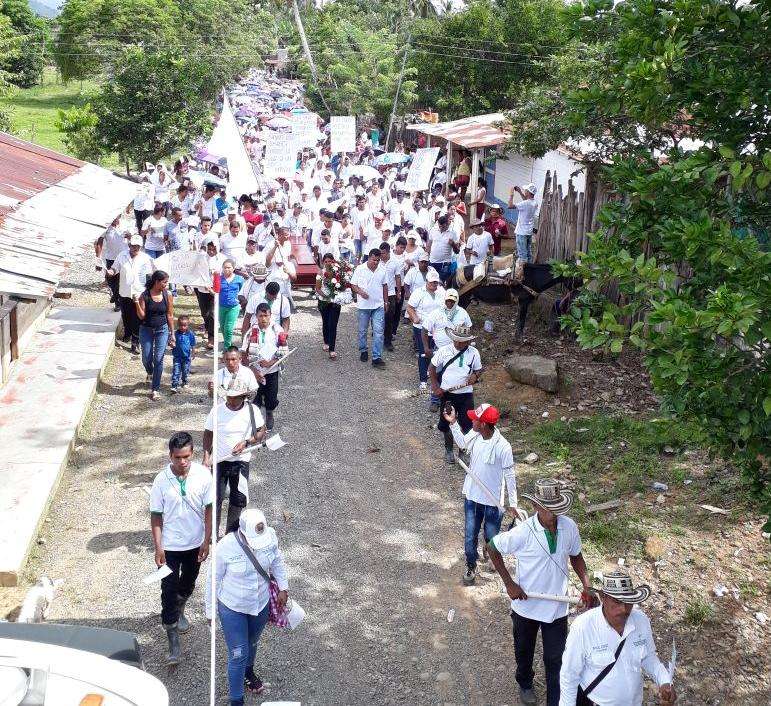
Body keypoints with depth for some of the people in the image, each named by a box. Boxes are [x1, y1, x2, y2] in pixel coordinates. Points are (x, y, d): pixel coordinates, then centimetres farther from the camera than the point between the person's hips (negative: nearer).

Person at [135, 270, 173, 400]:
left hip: (162, 330, 0)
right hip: (146, 330, 0)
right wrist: (137, 304, -26)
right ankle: (150, 373, 44)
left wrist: (172, 335, 4)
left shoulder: (167, 296, -5)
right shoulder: (144, 295, -9)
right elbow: (141, 316, -8)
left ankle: (155, 389, 4)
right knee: (146, 358, 7)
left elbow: (170, 316, 2)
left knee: (158, 359, -4)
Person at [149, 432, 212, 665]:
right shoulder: (162, 480, -17)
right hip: (170, 546, -2)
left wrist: (207, 541, -6)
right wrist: (158, 547, -11)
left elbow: (208, 508, -6)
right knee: (169, 591, -2)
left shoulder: (203, 475, -15)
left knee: (188, 584, 23)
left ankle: (179, 611, 52)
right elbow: (156, 515, -9)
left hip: (195, 543, 2)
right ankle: (173, 643, 6)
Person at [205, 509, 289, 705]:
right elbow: (214, 580, -14)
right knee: (238, 655, 2)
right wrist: (210, 611, -5)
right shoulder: (226, 547, -30)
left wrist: (283, 588, 0)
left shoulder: (270, 536, -21)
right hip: (233, 608, -4)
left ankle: (248, 671, 58)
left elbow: (277, 561, 2)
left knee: (252, 643, 27)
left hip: (261, 604, 4)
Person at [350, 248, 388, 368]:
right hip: (364, 305, -1)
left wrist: (386, 302, 16)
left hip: (378, 305, 1)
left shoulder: (382, 270, 4)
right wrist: (360, 292, -20)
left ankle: (377, 358, -5)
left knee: (378, 331, -6)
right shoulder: (360, 269, -5)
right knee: (362, 330, 12)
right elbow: (353, 285, -1)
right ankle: (363, 351, 34)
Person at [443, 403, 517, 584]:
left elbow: (510, 475, -16)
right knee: (470, 536, 12)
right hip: (472, 496, 4)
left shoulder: (502, 446, -27)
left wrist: (513, 503, -10)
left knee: (491, 536, 17)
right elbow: (462, 443, 14)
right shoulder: (474, 435, -11)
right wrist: (453, 423, 3)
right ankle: (471, 567, 33)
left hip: (492, 501, -4)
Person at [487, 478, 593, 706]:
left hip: (557, 608, 1)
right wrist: (509, 583, -13)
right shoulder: (522, 533, -26)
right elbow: (492, 548, -11)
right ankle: (525, 684, 53)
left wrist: (587, 586, -8)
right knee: (524, 652, 24)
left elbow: (576, 556, 5)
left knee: (555, 659, 8)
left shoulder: (569, 527, -15)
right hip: (526, 605, -1)